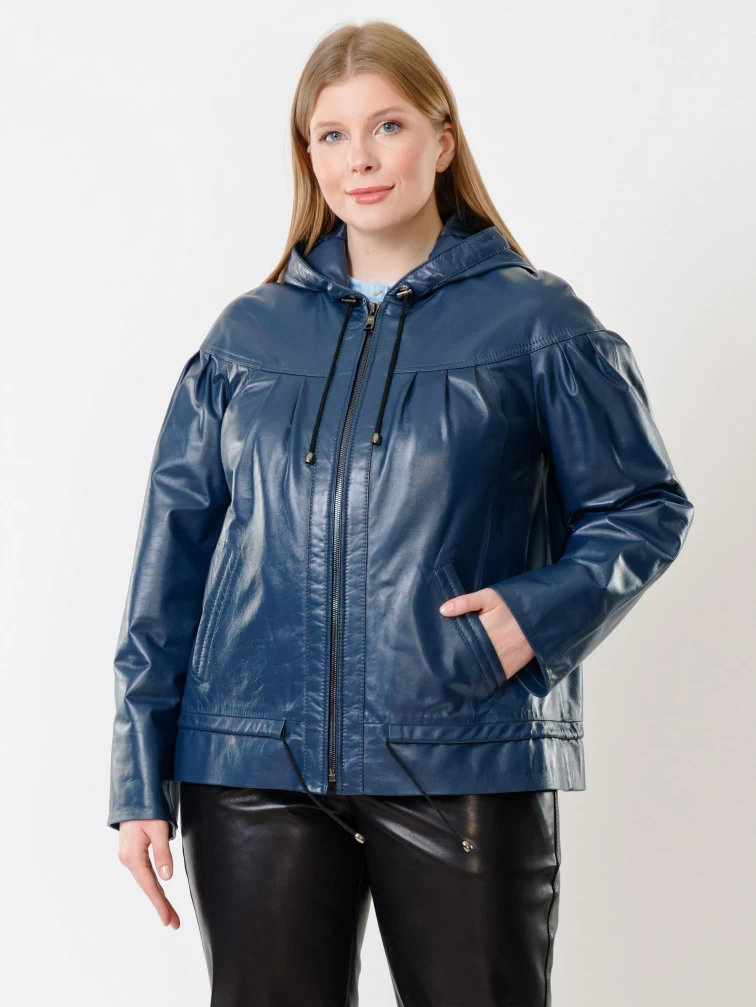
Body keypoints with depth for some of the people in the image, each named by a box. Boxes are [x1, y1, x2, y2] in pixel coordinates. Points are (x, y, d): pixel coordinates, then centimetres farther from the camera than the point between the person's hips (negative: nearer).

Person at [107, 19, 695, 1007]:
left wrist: (544, 610, -13)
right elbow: (174, 546, 10)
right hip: (254, 765, 2)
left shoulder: (536, 321, 4)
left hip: (467, 762, -2)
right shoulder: (247, 334, 11)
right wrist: (142, 778, 5)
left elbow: (646, 505, 7)